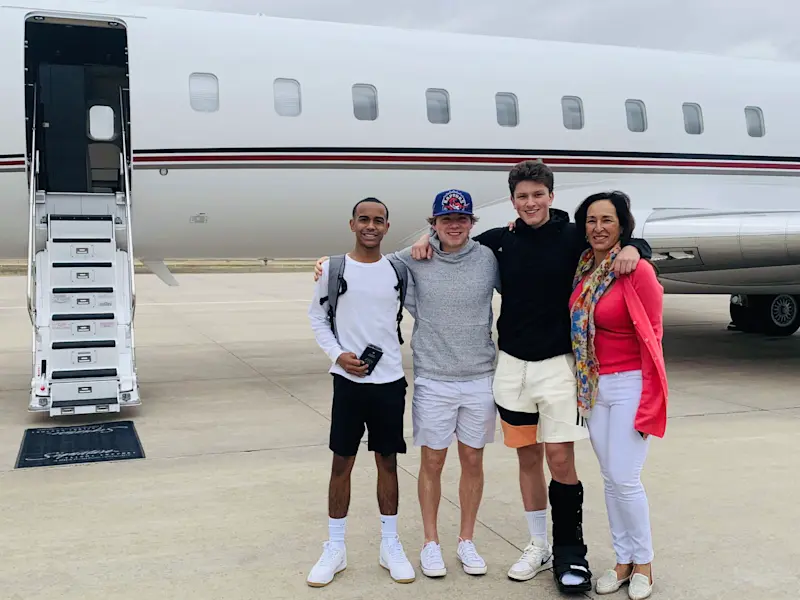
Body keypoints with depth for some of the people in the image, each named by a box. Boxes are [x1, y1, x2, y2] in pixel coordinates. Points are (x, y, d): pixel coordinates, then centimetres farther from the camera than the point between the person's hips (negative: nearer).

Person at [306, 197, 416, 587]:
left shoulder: (396, 270, 3)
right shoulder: (334, 269, -2)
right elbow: (316, 317, 4)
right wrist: (338, 354, -9)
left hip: (390, 380, 1)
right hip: (348, 380, -1)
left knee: (387, 461, 10)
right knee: (341, 463, 5)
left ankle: (390, 546, 23)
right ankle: (334, 548, 18)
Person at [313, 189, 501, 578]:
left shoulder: (489, 259, -2)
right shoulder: (413, 260, -4)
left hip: (480, 378, 1)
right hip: (433, 380, -1)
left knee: (473, 461, 12)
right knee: (432, 462, 8)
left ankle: (467, 542, 29)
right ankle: (431, 543, 26)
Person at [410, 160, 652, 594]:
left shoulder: (573, 237, -4)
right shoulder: (500, 240, 5)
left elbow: (637, 243, 1)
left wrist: (631, 249, -21)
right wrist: (430, 237, 1)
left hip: (558, 363, -3)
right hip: (512, 365, 3)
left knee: (560, 458, -5)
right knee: (528, 457, 12)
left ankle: (570, 553, 12)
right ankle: (539, 547, 27)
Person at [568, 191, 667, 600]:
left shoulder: (638, 271, -13)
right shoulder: (583, 269, 4)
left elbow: (651, 338, -12)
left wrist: (648, 401, -13)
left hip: (630, 385, -6)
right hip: (593, 386, 6)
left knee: (625, 478, -3)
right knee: (609, 478, 12)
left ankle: (643, 565, 16)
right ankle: (623, 561, 25)